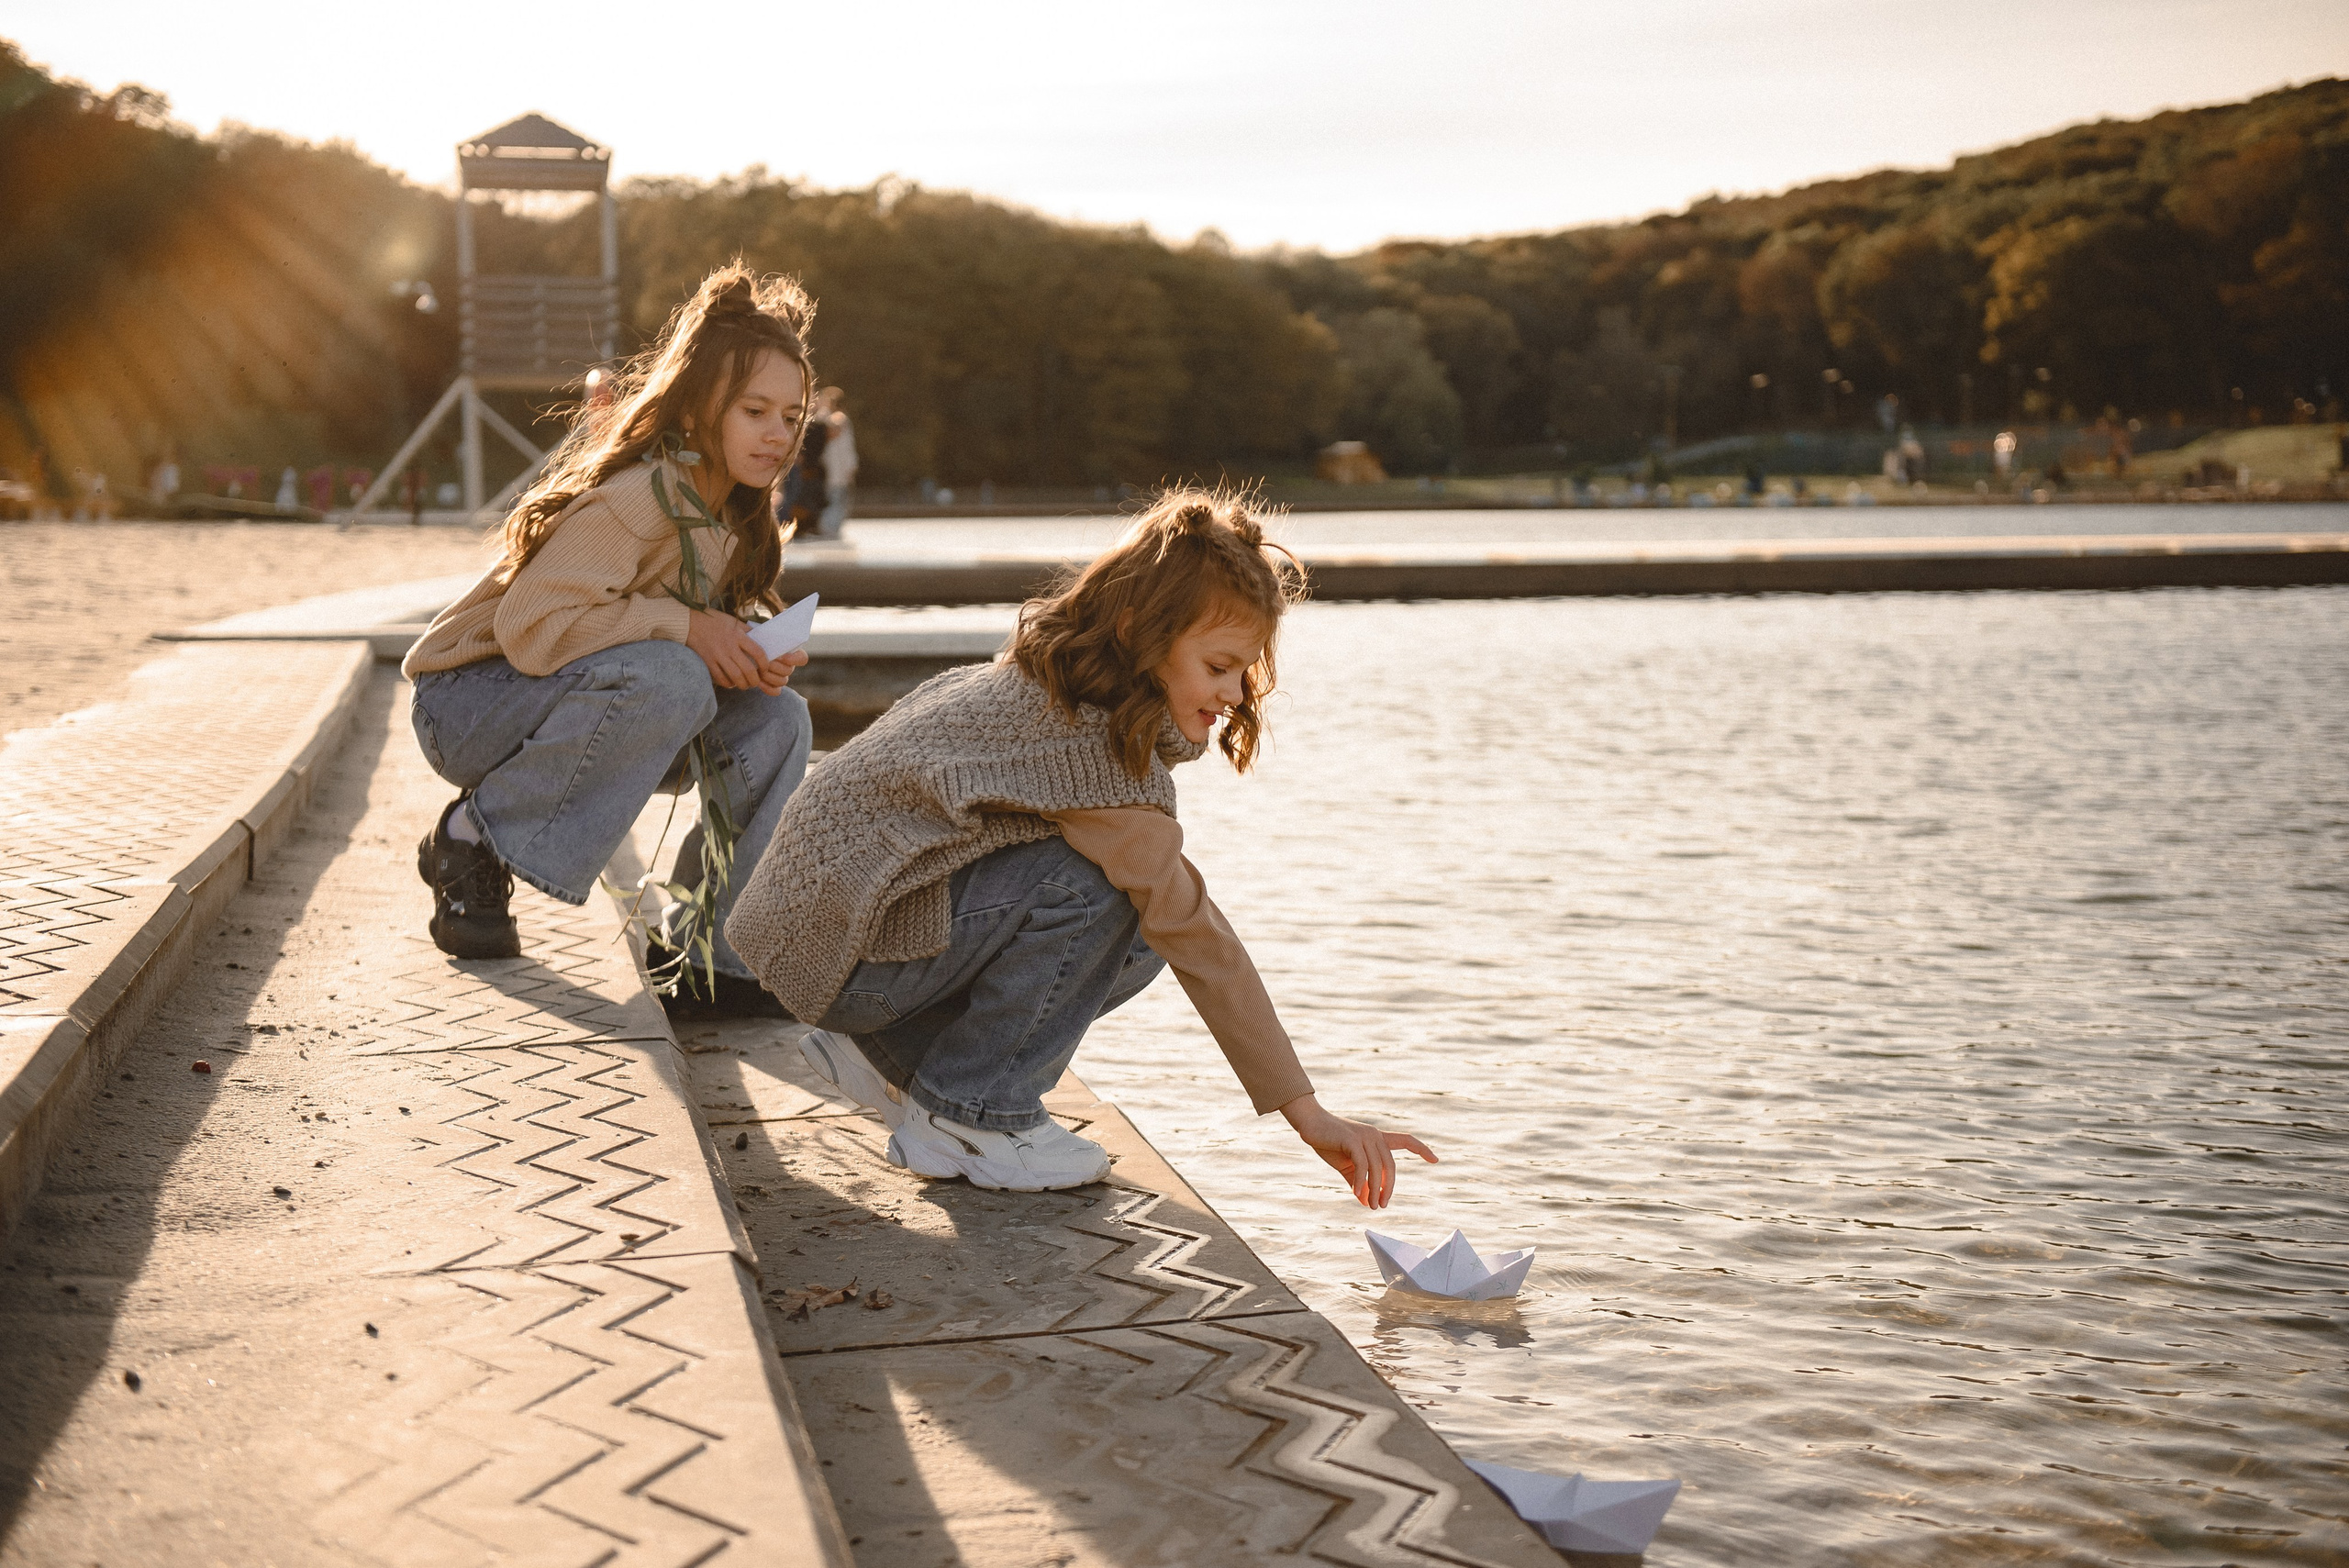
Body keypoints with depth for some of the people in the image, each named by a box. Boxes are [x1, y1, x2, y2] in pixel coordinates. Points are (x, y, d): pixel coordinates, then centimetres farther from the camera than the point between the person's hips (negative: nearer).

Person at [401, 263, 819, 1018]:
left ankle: (709, 954, -5)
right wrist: (682, 626, -28)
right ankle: (472, 842, -16)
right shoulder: (636, 497, -25)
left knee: (775, 719, -10)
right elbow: (529, 625, -32)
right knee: (669, 682, -35)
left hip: (573, 710, 8)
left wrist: (747, 657, -12)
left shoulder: (731, 515, 2)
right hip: (469, 703, -8)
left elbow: (701, 640, 11)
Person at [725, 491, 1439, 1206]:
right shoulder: (1092, 743, -24)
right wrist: (1306, 1110, -21)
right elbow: (1192, 930, -24)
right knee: (1099, 887, -24)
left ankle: (893, 1054, 12)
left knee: (1137, 934, 1)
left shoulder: (1040, 689, 6)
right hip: (838, 940, -9)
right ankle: (965, 1116, -9)